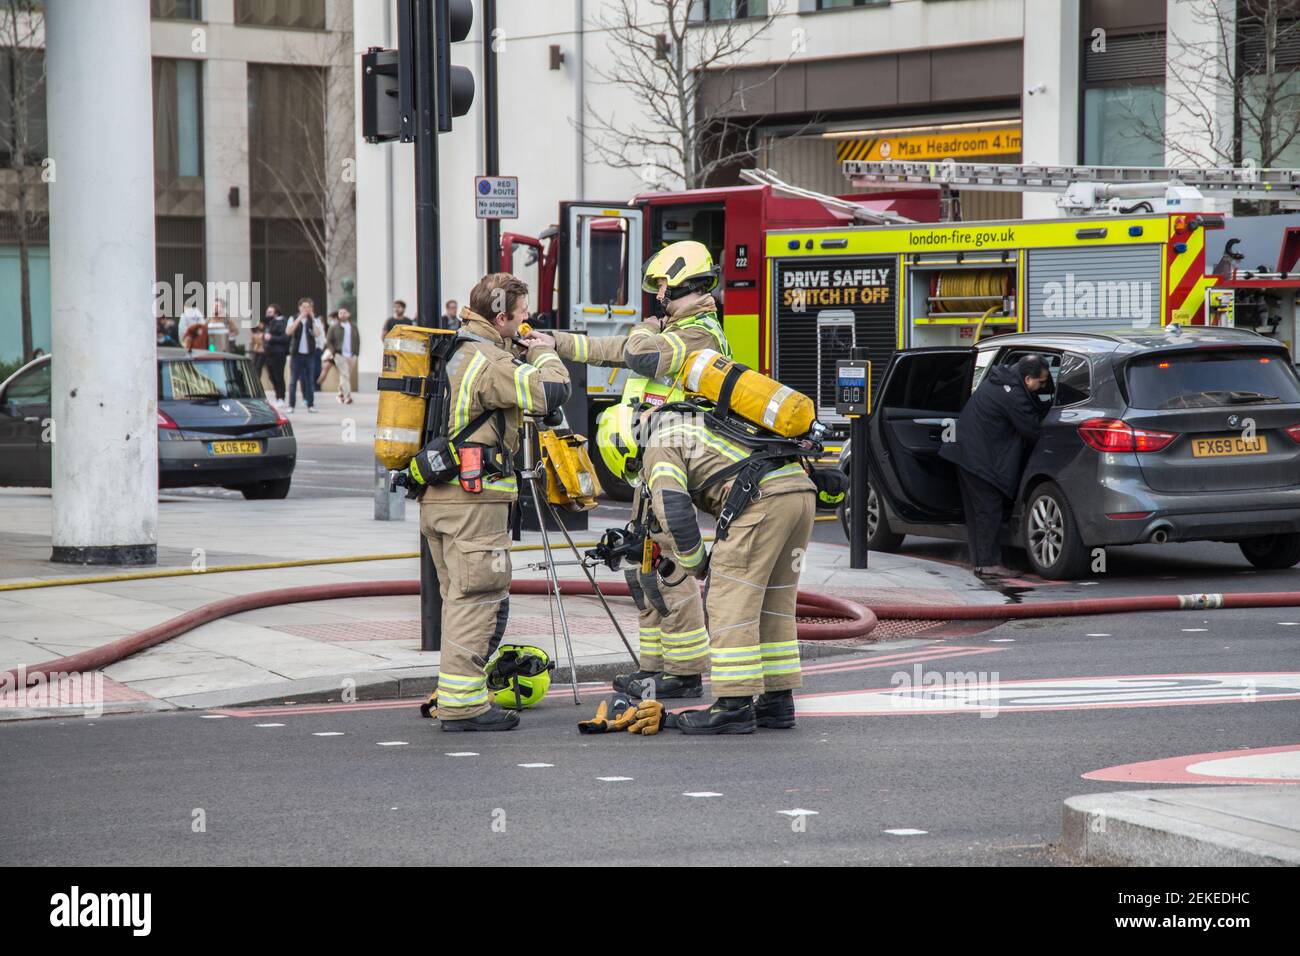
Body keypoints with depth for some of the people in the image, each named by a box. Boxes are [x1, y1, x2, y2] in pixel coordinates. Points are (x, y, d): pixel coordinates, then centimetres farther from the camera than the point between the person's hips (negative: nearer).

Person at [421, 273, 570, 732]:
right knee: (476, 599, -6)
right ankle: (462, 704, -6)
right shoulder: (489, 362, -15)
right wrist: (543, 351, -3)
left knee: (459, 599, 16)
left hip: (434, 497, 10)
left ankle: (457, 698, 20)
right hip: (474, 498, -10)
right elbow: (552, 391, -22)